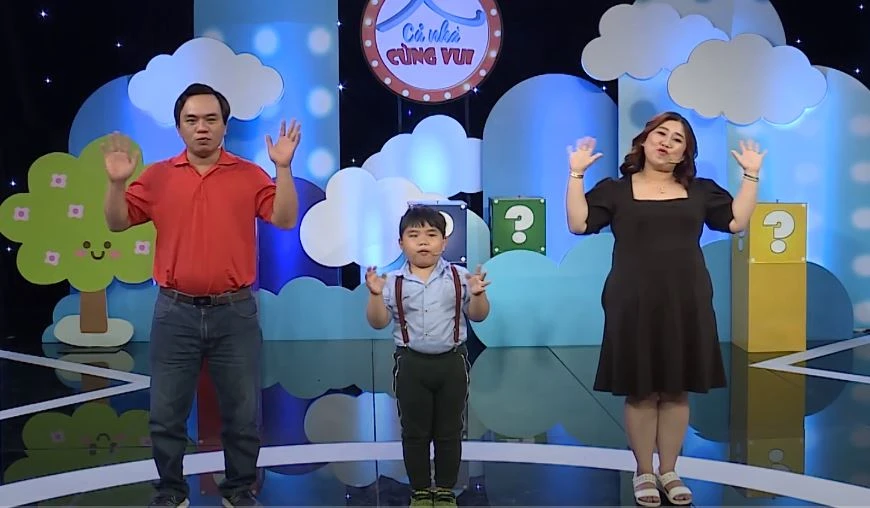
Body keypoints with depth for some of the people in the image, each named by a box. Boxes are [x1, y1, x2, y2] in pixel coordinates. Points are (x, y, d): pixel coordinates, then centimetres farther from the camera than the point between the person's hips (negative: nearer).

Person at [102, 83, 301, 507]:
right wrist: (117, 181, -13)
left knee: (242, 413, 8)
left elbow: (285, 220, -8)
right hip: (175, 312, 1)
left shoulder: (250, 175, 1)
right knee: (166, 413, 9)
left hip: (234, 312, -1)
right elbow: (117, 223, 4)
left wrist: (283, 168, -18)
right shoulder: (158, 176, 4)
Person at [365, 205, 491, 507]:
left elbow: (478, 316, 1)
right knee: (414, 431, 8)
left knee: (450, 431, 10)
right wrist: (375, 294, -19)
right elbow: (378, 323, -5)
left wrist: (478, 293, -17)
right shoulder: (394, 282, -2)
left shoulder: (459, 278, -1)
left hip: (452, 361, 1)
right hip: (411, 363, 0)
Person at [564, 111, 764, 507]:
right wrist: (576, 174, -11)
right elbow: (578, 224, -6)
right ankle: (643, 473, 15)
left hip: (686, 304, 3)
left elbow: (737, 221, 4)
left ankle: (669, 471, 19)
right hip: (634, 305, -2)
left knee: (677, 391, 6)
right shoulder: (615, 189, 4)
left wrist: (751, 175, 0)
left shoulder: (700, 191, 12)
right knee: (640, 392, 1)